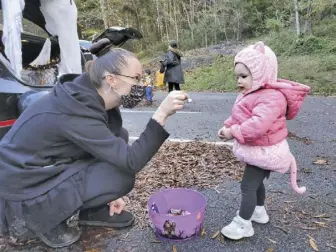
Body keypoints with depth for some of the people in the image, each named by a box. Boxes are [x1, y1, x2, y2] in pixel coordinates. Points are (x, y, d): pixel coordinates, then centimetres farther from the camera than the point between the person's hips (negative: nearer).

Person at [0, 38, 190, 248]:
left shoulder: (89, 97, -5)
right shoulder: (76, 113, -31)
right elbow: (130, 162, -32)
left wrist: (109, 195, 7)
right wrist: (161, 114, -36)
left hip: (50, 167, 8)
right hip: (24, 192, -8)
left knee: (119, 137, -1)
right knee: (122, 177, -20)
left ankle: (93, 210, 10)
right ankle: (45, 220, 0)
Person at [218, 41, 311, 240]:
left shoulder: (271, 97, -28)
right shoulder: (250, 94, 6)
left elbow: (258, 125, -40)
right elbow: (238, 117, 13)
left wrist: (233, 133, -32)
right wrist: (227, 127, -5)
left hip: (264, 151, -10)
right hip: (258, 149, 10)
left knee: (248, 185, -4)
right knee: (256, 182, 24)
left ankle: (243, 224, 10)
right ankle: (259, 211, 45)